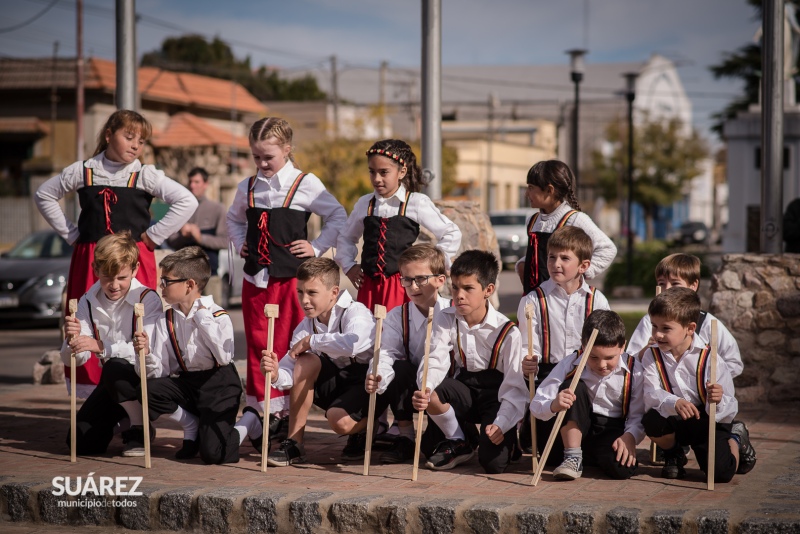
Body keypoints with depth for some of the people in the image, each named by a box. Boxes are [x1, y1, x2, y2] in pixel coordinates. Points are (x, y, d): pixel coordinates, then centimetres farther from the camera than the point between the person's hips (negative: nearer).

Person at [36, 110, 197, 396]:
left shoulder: (146, 176, -1)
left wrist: (153, 235, -5)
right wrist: (70, 232, 9)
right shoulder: (83, 172, 4)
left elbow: (187, 201, -6)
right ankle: (93, 390, 9)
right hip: (89, 260, 2)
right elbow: (43, 195, 15)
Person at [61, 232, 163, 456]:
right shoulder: (88, 303, -3)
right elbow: (74, 360, -5)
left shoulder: (147, 299, -19)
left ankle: (140, 430, -13)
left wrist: (102, 347, -45)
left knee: (114, 367, -36)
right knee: (82, 442, -6)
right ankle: (119, 419, 28)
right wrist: (72, 340, -30)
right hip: (112, 381, 5)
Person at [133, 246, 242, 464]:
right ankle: (192, 426, 2)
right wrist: (147, 354, -20)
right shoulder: (166, 320, 4)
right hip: (186, 383, 5)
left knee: (212, 453, -21)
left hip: (218, 383, -5)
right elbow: (160, 372, 2)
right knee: (147, 391, -24)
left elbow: (224, 358, -28)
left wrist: (203, 318, -22)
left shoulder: (218, 315, -10)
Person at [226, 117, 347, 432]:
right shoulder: (248, 188, 9)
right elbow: (234, 219, 28)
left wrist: (316, 248, -4)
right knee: (258, 346, 5)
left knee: (291, 345, -2)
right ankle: (263, 406, 14)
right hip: (255, 277, 4)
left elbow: (338, 217, 1)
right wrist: (240, 245, 12)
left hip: (292, 277, -4)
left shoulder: (305, 185, -4)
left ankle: (290, 408, 5)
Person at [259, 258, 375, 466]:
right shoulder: (306, 326, 0)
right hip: (334, 382, 6)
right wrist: (276, 375, -34)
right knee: (305, 361, -22)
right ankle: (294, 444, -15)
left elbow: (354, 343, -43)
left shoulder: (355, 312, -19)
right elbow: (290, 371, -8)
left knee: (337, 418, -35)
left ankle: (363, 432, 6)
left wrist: (311, 341, -30)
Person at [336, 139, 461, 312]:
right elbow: (346, 238, 26)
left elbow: (451, 234, 2)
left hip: (402, 285, -4)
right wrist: (348, 266, 12)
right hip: (368, 285, 4)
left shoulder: (417, 203, -2)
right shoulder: (364, 204, 9)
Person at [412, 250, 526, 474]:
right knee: (428, 396, -31)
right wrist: (425, 388, -39)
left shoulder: (507, 332, -17)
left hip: (495, 394, -3)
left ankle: (508, 436, 15)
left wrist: (501, 424, -31)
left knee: (493, 462, -25)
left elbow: (516, 388, -17)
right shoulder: (445, 320, -6)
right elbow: (435, 362, -16)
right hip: (464, 387, 4)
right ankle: (460, 441, -1)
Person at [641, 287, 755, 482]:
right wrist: (674, 403, -45)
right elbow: (651, 394, -25)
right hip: (674, 421, 2)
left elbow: (730, 410, -20)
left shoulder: (709, 359, -20)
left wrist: (719, 401, -45)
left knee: (720, 472, -21)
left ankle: (736, 440, 17)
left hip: (708, 421, -2)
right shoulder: (652, 355, -10)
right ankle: (673, 454, 4)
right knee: (651, 420, -32)